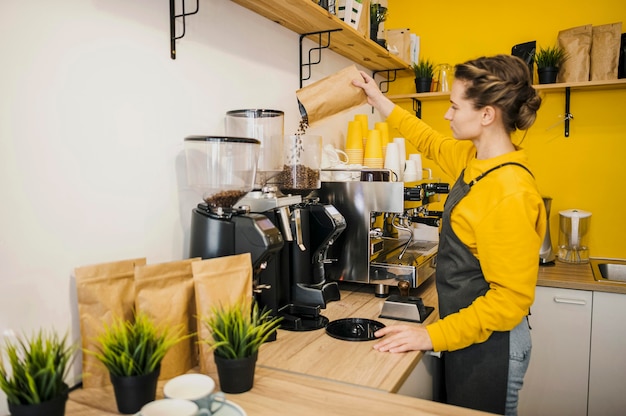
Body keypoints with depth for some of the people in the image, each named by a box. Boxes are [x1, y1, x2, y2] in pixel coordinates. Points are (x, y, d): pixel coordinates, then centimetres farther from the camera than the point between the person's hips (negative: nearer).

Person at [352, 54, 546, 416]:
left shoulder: (511, 193, -26)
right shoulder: (473, 158, 0)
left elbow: (511, 298, -25)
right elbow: (430, 142, 20)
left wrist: (433, 335, -22)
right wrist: (380, 101, 22)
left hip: (489, 345, -8)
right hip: (464, 331, 9)